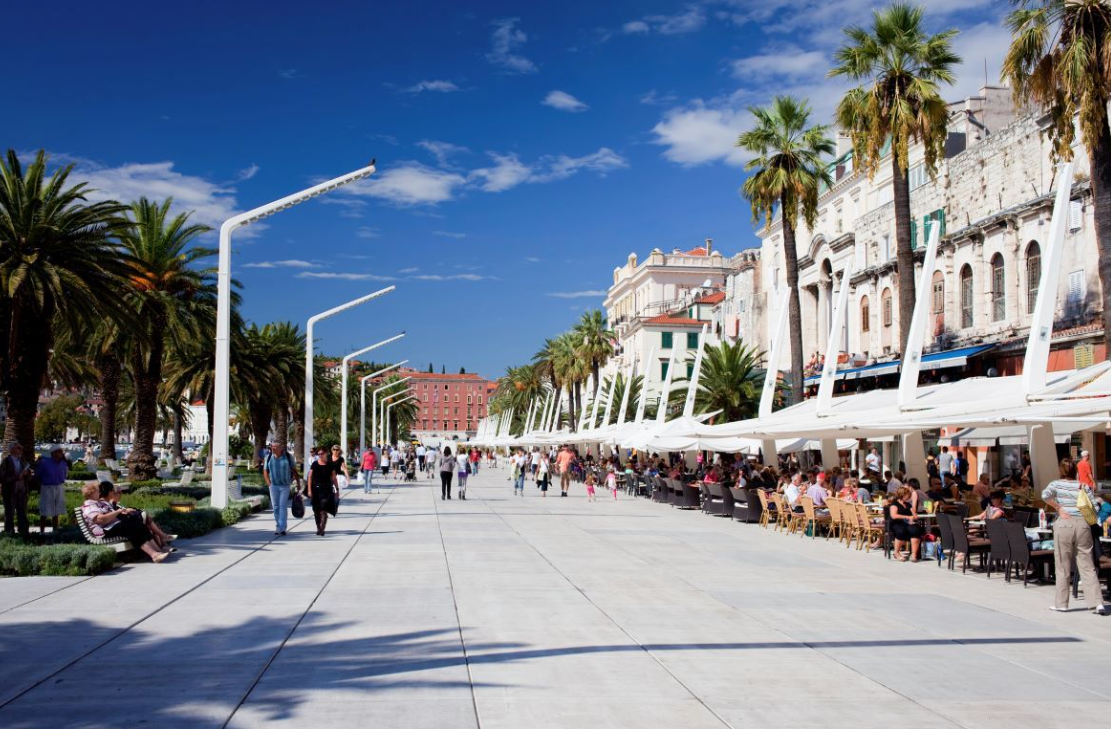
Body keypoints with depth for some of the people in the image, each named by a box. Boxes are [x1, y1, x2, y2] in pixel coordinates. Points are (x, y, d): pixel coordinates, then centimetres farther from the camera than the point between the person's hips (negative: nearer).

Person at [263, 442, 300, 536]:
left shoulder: (288, 457, -6)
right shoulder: (268, 457, 0)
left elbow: (294, 471, 2)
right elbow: (265, 472, 8)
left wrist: (298, 482, 0)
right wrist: (269, 484, 1)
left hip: (285, 485, -3)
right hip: (273, 486, 3)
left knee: (283, 506, -9)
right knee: (275, 507, 7)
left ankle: (281, 528, -11)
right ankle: (278, 527, 19)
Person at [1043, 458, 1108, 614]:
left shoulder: (1056, 484, 3)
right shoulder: (1083, 486, 8)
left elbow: (1045, 495, -16)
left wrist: (1059, 508, -5)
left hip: (1064, 524, -2)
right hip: (1082, 524, 2)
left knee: (1063, 566, 6)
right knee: (1087, 566, 4)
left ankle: (1061, 603, 11)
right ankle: (1097, 602, -4)